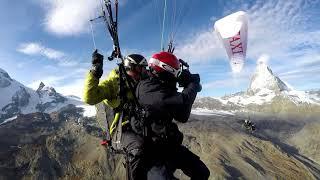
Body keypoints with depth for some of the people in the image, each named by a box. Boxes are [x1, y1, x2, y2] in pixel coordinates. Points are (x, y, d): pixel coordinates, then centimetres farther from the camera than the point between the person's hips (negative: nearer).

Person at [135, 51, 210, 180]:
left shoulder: (158, 87, 7)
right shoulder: (147, 87, -22)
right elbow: (179, 104, -35)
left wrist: (187, 87, 0)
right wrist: (192, 85, -16)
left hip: (165, 141, 10)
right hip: (158, 144, -10)